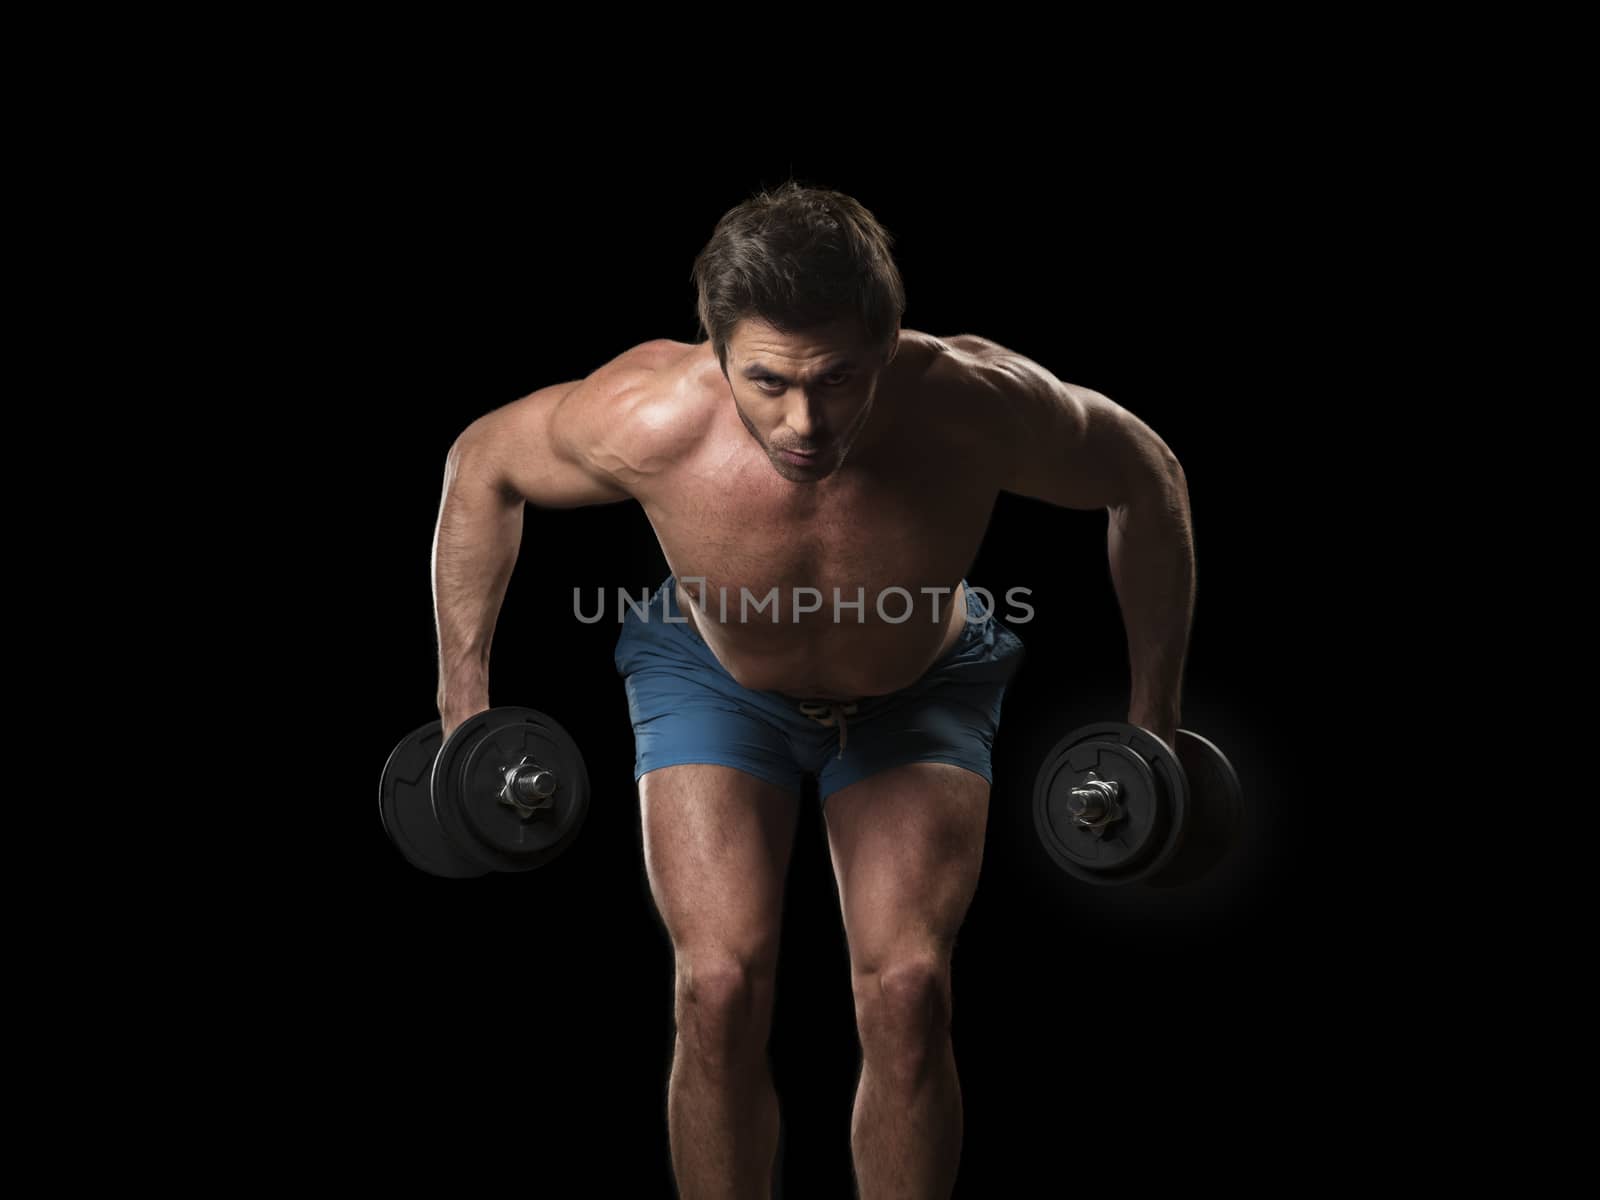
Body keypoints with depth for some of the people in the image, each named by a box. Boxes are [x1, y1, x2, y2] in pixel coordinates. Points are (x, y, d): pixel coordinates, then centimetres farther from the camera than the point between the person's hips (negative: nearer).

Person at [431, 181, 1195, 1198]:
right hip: (715, 676, 0)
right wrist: (464, 694, -10)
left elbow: (1149, 480, -15)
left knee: (908, 991, -15)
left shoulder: (978, 406, -37)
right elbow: (483, 464, -14)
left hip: (922, 685, 0)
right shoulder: (648, 420, -37)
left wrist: (1154, 714, -9)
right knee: (721, 989, -16)